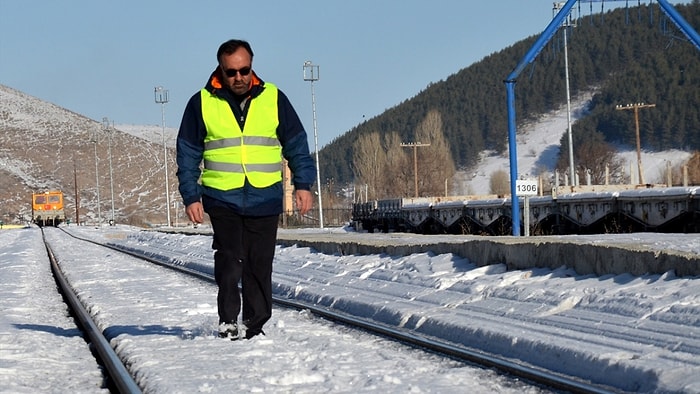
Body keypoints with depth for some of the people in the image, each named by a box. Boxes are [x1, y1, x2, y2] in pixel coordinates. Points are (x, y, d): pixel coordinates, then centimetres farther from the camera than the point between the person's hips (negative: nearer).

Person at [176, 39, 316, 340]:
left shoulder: (274, 99, 5)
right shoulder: (202, 103, 3)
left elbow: (296, 144, 11)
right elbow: (188, 154, 8)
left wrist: (303, 184, 3)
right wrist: (190, 196, 2)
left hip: (265, 200, 1)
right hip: (222, 199, -1)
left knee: (259, 266, 4)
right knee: (229, 262, -11)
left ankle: (255, 326, 13)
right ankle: (228, 322, 1)